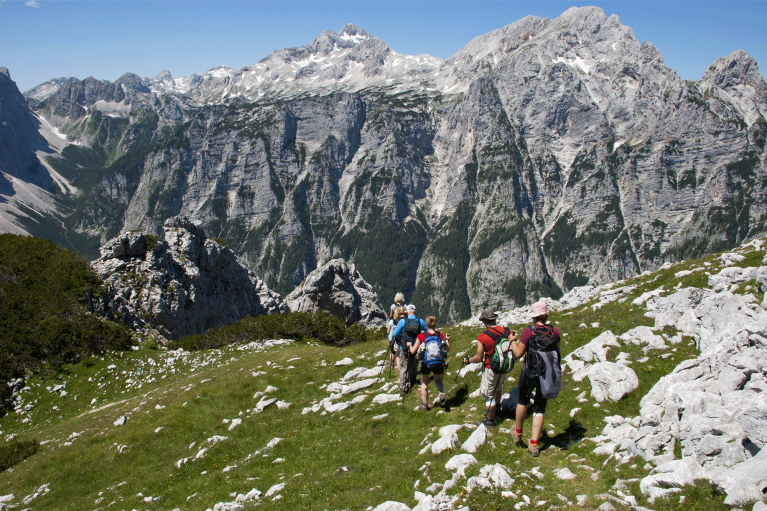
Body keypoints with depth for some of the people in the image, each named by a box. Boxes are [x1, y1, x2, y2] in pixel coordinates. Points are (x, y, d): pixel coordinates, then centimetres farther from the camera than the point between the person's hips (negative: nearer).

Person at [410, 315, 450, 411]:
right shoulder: (440, 335, -7)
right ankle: (441, 394, -3)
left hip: (425, 363, -1)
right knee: (438, 380, 25)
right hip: (439, 363, 1)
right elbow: (447, 349, -1)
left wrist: (410, 345, 15)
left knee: (424, 383, 20)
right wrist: (447, 340, 15)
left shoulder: (421, 336, -11)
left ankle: (425, 404, 25)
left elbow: (413, 351, -6)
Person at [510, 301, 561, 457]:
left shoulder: (529, 331, -15)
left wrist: (512, 341, 9)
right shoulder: (554, 330, -5)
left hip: (530, 373, -2)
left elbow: (518, 353, -7)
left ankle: (518, 434, 38)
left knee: (523, 402, 22)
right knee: (539, 409, 12)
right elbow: (558, 352, 7)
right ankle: (534, 445, 12)